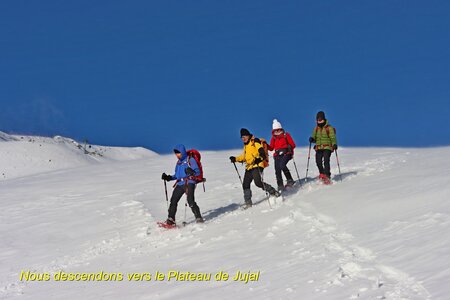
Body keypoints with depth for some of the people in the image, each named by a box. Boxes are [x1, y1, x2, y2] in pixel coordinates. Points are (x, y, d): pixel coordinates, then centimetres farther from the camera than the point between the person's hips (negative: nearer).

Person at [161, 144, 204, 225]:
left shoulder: (191, 160, 2)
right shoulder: (178, 162, 22)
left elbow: (198, 172, -7)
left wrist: (191, 172, -27)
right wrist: (168, 177, 14)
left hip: (189, 183, -6)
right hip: (180, 184, 7)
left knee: (190, 201, -21)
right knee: (173, 200, -4)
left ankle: (198, 218, -17)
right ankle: (171, 219, 3)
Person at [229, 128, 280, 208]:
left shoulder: (255, 141, -3)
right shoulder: (246, 145, 23)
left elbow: (261, 151, -16)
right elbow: (243, 157, 33)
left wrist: (259, 158, -34)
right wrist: (235, 159, 20)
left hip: (257, 166, -9)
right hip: (249, 167, 9)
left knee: (258, 183, -21)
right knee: (245, 185, 2)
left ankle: (274, 192, -6)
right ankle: (248, 203, 10)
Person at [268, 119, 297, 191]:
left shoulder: (286, 135, 5)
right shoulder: (273, 138, 15)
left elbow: (293, 144, 3)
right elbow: (271, 148, 15)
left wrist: (290, 147, -18)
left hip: (286, 154, -4)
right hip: (277, 155, 4)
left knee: (282, 165, -28)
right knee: (277, 170, -9)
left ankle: (290, 180, -15)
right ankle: (280, 186, -4)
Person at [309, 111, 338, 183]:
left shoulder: (329, 128, -1)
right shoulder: (316, 129, 15)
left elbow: (333, 137, -7)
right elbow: (314, 138, 19)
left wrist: (334, 144, -24)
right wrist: (312, 139, -5)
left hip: (327, 148, -5)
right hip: (318, 148, 5)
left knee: (326, 161, -19)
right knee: (318, 162, -5)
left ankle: (327, 176, -22)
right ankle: (322, 174, 16)